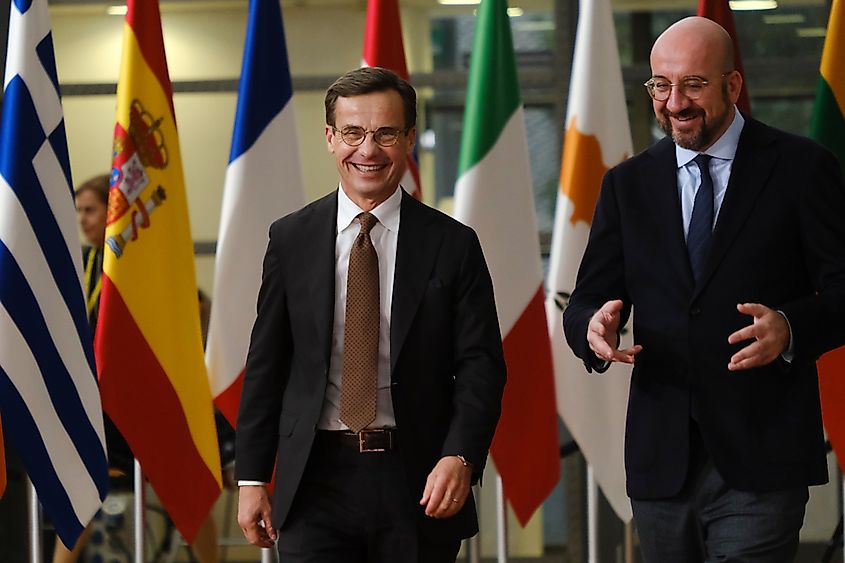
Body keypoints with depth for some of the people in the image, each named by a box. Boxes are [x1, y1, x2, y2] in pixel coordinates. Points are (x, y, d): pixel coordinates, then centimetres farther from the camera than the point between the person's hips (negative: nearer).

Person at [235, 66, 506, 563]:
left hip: (417, 482, 0)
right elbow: (265, 365, 7)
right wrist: (251, 478, 1)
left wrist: (460, 457, -18)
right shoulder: (292, 239, 6)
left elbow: (480, 364, -2)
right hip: (317, 480, 0)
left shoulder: (452, 245, 2)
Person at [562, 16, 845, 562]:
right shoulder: (628, 184, 13)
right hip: (661, 461, 4)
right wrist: (593, 326, -14)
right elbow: (588, 301, 11)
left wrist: (790, 329, -23)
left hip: (759, 457, -4)